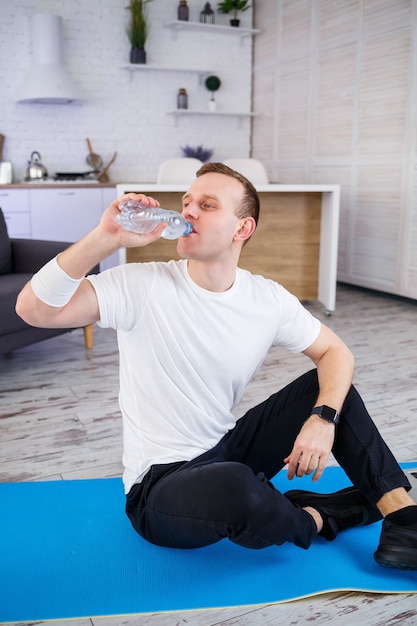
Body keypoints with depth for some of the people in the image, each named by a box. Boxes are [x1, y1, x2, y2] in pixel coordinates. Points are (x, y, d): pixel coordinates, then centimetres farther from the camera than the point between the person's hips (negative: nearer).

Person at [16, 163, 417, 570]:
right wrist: (105, 238, -34)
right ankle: (315, 519, -4)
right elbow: (33, 309, -23)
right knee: (236, 488, -38)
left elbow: (335, 352, 3)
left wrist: (323, 417, -16)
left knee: (329, 384, -4)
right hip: (158, 486, -4)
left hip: (227, 452, 5)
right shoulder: (142, 285, -16)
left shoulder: (269, 300, -5)